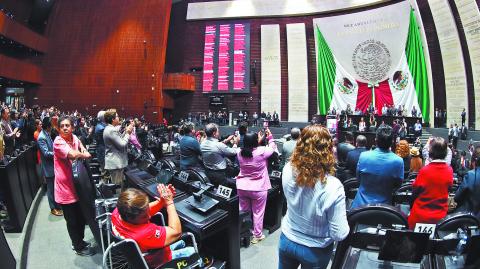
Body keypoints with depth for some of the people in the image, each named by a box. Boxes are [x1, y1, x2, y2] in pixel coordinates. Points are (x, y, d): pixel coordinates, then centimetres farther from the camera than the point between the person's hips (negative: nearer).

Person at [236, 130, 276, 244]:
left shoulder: (240, 153, -4)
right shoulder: (261, 151, -17)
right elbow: (272, 148, 3)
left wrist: (258, 141, 16)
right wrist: (270, 136, 15)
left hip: (241, 187, 4)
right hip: (258, 188, -4)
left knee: (243, 211, 19)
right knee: (258, 213, 12)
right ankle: (257, 236, 25)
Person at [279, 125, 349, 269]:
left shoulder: (288, 170, -21)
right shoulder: (333, 187, -32)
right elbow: (339, 234, -22)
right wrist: (345, 223, -2)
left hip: (287, 240, 3)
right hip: (315, 250, -2)